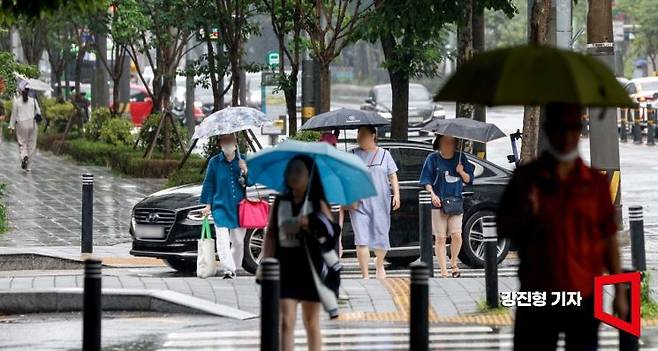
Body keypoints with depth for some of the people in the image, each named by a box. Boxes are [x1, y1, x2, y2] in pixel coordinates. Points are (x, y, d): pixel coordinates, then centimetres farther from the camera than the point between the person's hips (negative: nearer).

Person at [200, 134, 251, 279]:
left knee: (238, 240, 8)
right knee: (222, 240, -14)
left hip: (239, 207, 2)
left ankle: (234, 268, 23)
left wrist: (245, 171, -13)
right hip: (220, 207, -2)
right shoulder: (214, 162, 1)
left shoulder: (242, 161, 4)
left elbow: (251, 182, 6)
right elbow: (209, 184, 7)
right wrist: (208, 204, 3)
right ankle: (228, 269, -18)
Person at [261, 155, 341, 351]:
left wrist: (307, 223, -24)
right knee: (286, 321, -9)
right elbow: (271, 234, 6)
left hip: (310, 267, -1)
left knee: (311, 323, 9)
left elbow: (331, 230, -11)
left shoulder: (317, 203, 0)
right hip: (285, 267, 1)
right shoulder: (280, 202, 7)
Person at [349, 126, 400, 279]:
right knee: (361, 240, -10)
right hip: (359, 204, -1)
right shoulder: (353, 155, 6)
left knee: (381, 237, 5)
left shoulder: (384, 154, 8)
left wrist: (397, 194, -2)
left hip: (380, 203, 1)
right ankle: (365, 275, -8)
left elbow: (393, 176, 10)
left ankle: (379, 265, 35)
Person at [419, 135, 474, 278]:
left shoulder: (461, 158, 8)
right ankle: (443, 271, 4)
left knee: (456, 235, -10)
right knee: (440, 238, -2)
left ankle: (454, 263, 15)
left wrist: (461, 172, -8)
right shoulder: (433, 158, 2)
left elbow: (468, 180, 13)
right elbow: (426, 180, 0)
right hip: (438, 202, -1)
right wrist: (433, 194, -15)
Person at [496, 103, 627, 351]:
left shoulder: (597, 183, 4)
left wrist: (620, 292, 5)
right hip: (537, 296, 0)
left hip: (585, 297, 0)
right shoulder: (526, 179, 2)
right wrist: (526, 217, -17)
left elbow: (609, 240, 7)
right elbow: (502, 229, 5)